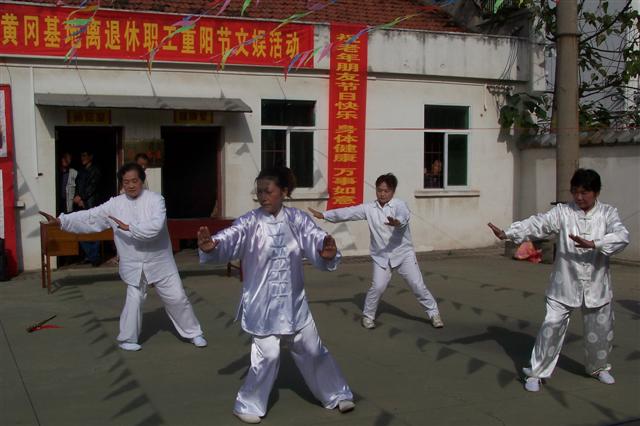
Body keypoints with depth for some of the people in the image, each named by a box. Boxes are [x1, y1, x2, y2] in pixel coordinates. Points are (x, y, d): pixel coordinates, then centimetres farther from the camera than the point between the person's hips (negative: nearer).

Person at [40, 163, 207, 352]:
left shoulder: (155, 199, -12)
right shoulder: (115, 204, -2)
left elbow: (155, 226, -27)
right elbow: (89, 217, -3)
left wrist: (129, 227, -26)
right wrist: (60, 220, -10)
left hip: (159, 261, -1)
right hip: (133, 264, 1)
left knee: (176, 297, 6)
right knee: (134, 299, 2)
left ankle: (193, 333, 23)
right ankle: (127, 339, 22)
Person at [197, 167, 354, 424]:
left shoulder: (297, 219, -5)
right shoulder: (250, 223, -12)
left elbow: (316, 239, -16)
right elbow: (229, 239, -27)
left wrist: (328, 251, -41)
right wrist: (210, 246, -50)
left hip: (293, 302, 3)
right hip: (262, 304, -3)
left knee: (313, 351, 15)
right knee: (268, 355, -7)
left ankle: (336, 395, 34)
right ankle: (247, 405, 15)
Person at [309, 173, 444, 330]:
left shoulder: (399, 204, -14)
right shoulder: (369, 208, -3)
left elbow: (403, 215, -37)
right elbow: (348, 212, -2)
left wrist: (397, 221, -61)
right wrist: (323, 215, -7)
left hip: (403, 253, -2)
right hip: (381, 256, 2)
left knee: (418, 285, 1)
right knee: (377, 287, -7)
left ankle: (434, 313, 19)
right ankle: (368, 315, 15)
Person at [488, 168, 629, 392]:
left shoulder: (608, 213, -4)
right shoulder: (562, 212, -5)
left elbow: (622, 236, -21)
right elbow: (537, 224, -18)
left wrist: (593, 244, -36)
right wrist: (507, 233, -33)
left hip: (596, 287, 2)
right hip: (565, 285, -1)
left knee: (601, 330, 16)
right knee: (551, 326, -6)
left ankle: (598, 368, 44)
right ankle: (536, 373, 8)